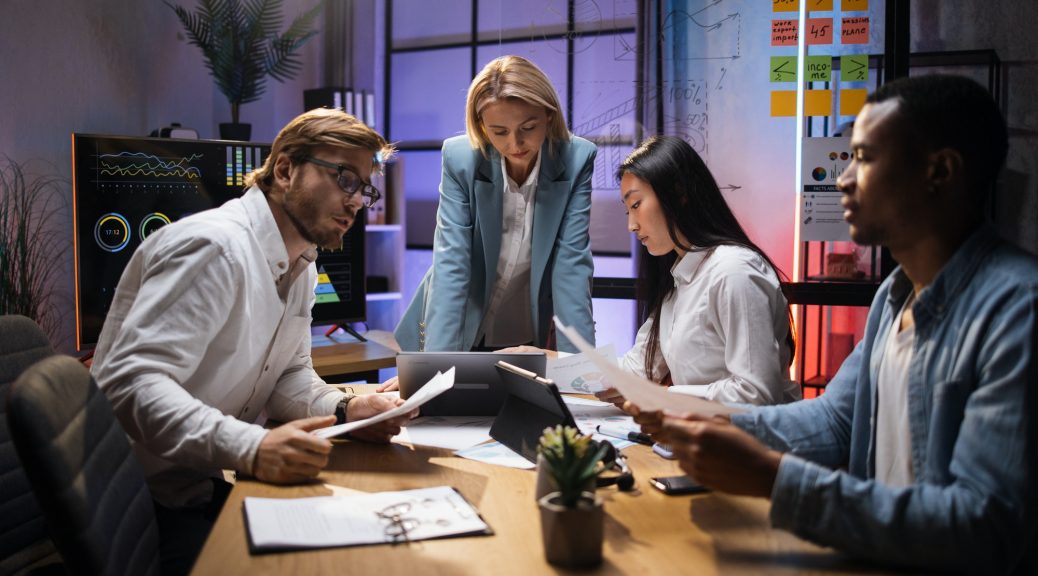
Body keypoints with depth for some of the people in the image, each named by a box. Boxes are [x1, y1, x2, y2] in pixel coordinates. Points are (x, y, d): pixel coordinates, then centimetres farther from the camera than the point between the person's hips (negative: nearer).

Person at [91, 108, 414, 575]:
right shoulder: (216, 246, -23)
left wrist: (343, 408, -9)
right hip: (152, 502, -8)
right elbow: (130, 381, -30)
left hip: (214, 485, 9)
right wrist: (249, 448, -40)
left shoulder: (301, 264, 8)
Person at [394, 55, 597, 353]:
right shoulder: (458, 158, -16)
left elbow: (572, 263, -18)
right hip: (462, 331, 0)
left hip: (532, 336, 1)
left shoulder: (578, 160, -16)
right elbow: (451, 262, -21)